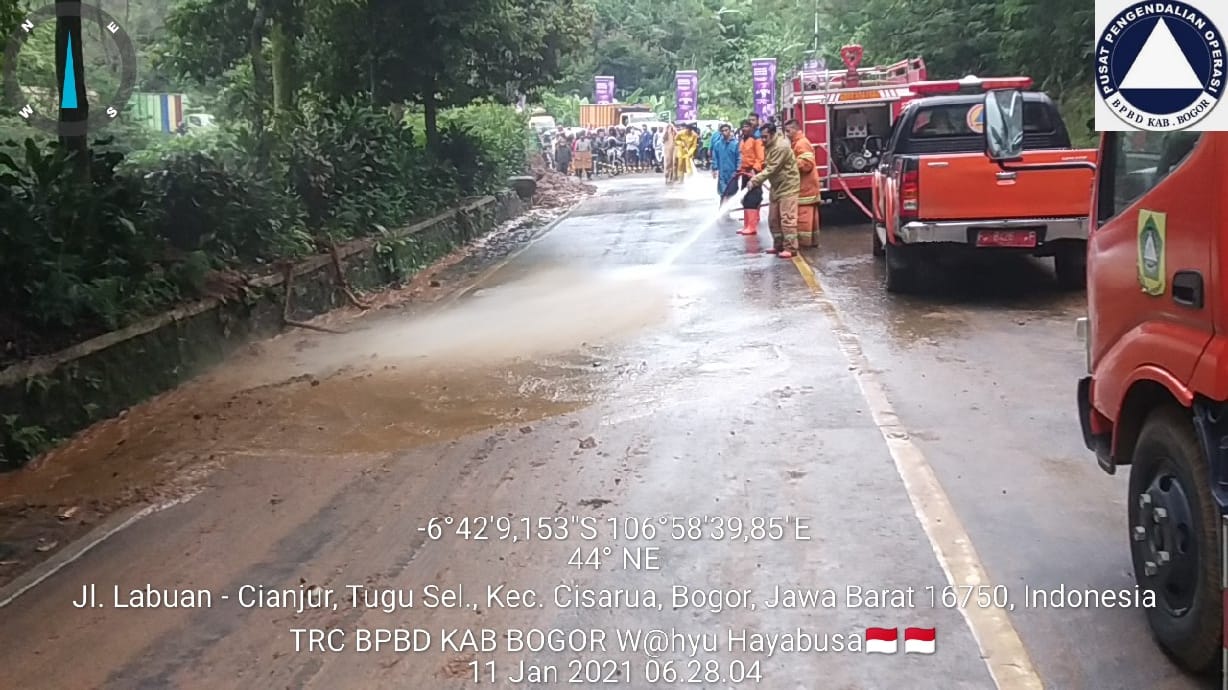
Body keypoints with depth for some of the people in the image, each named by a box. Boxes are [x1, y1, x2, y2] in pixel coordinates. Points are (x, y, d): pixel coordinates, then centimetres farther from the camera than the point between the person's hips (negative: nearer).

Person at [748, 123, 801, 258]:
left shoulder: (781, 147, -23)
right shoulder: (770, 145, 8)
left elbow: (771, 169, -26)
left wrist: (755, 180, -26)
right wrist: (757, 179, 4)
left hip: (788, 186, -10)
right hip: (777, 186, 10)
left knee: (787, 219, -10)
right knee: (773, 218, 12)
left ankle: (790, 248, -8)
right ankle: (778, 245, 22)